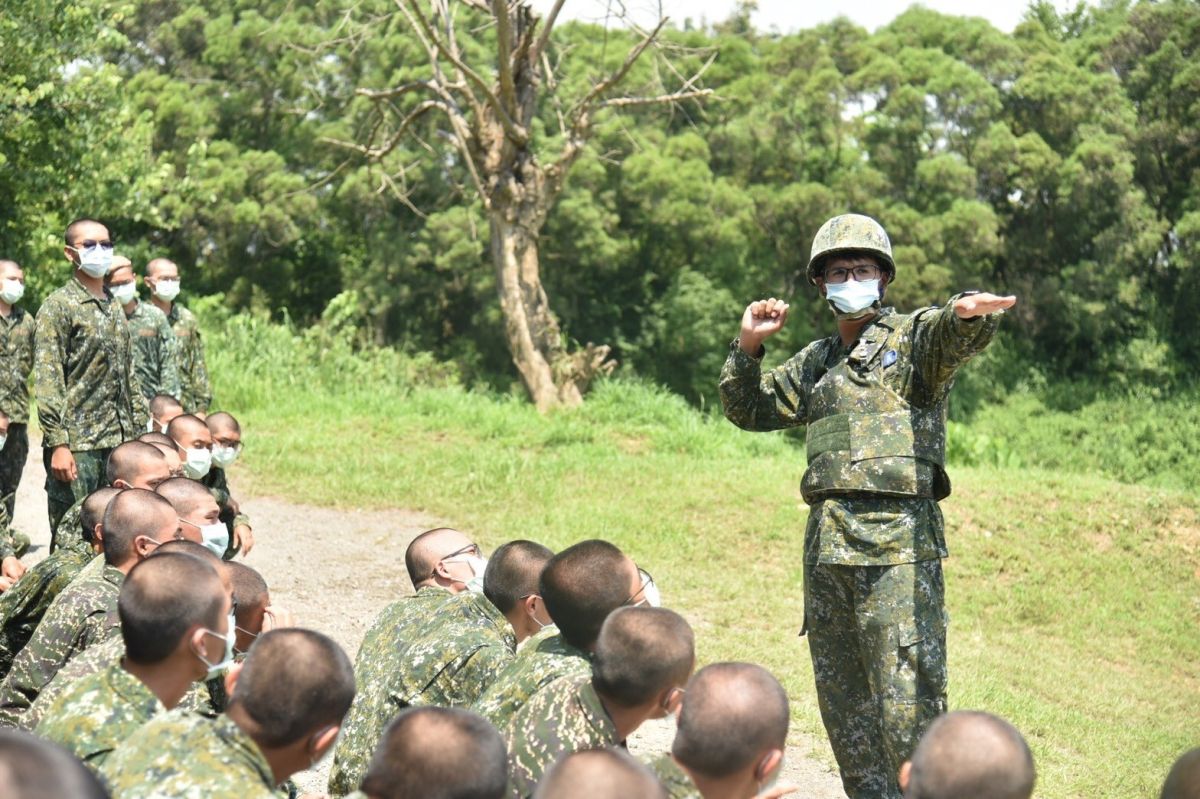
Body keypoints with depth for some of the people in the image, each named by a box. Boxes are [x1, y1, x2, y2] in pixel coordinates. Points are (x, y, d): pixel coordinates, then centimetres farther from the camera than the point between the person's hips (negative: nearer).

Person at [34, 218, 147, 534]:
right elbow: (47, 382, -12)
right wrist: (58, 444, -18)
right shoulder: (58, 306, -5)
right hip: (77, 445, -7)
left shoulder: (115, 307, 16)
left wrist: (140, 432, 14)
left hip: (120, 440, 7)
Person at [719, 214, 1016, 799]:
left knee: (908, 703, -11)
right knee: (842, 703, 12)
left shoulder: (913, 337, 2)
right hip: (826, 545, 7)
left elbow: (953, 335, -21)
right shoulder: (814, 363, 20)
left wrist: (969, 313, -45)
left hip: (897, 538, -7)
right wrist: (747, 347, 11)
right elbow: (749, 410, 28)